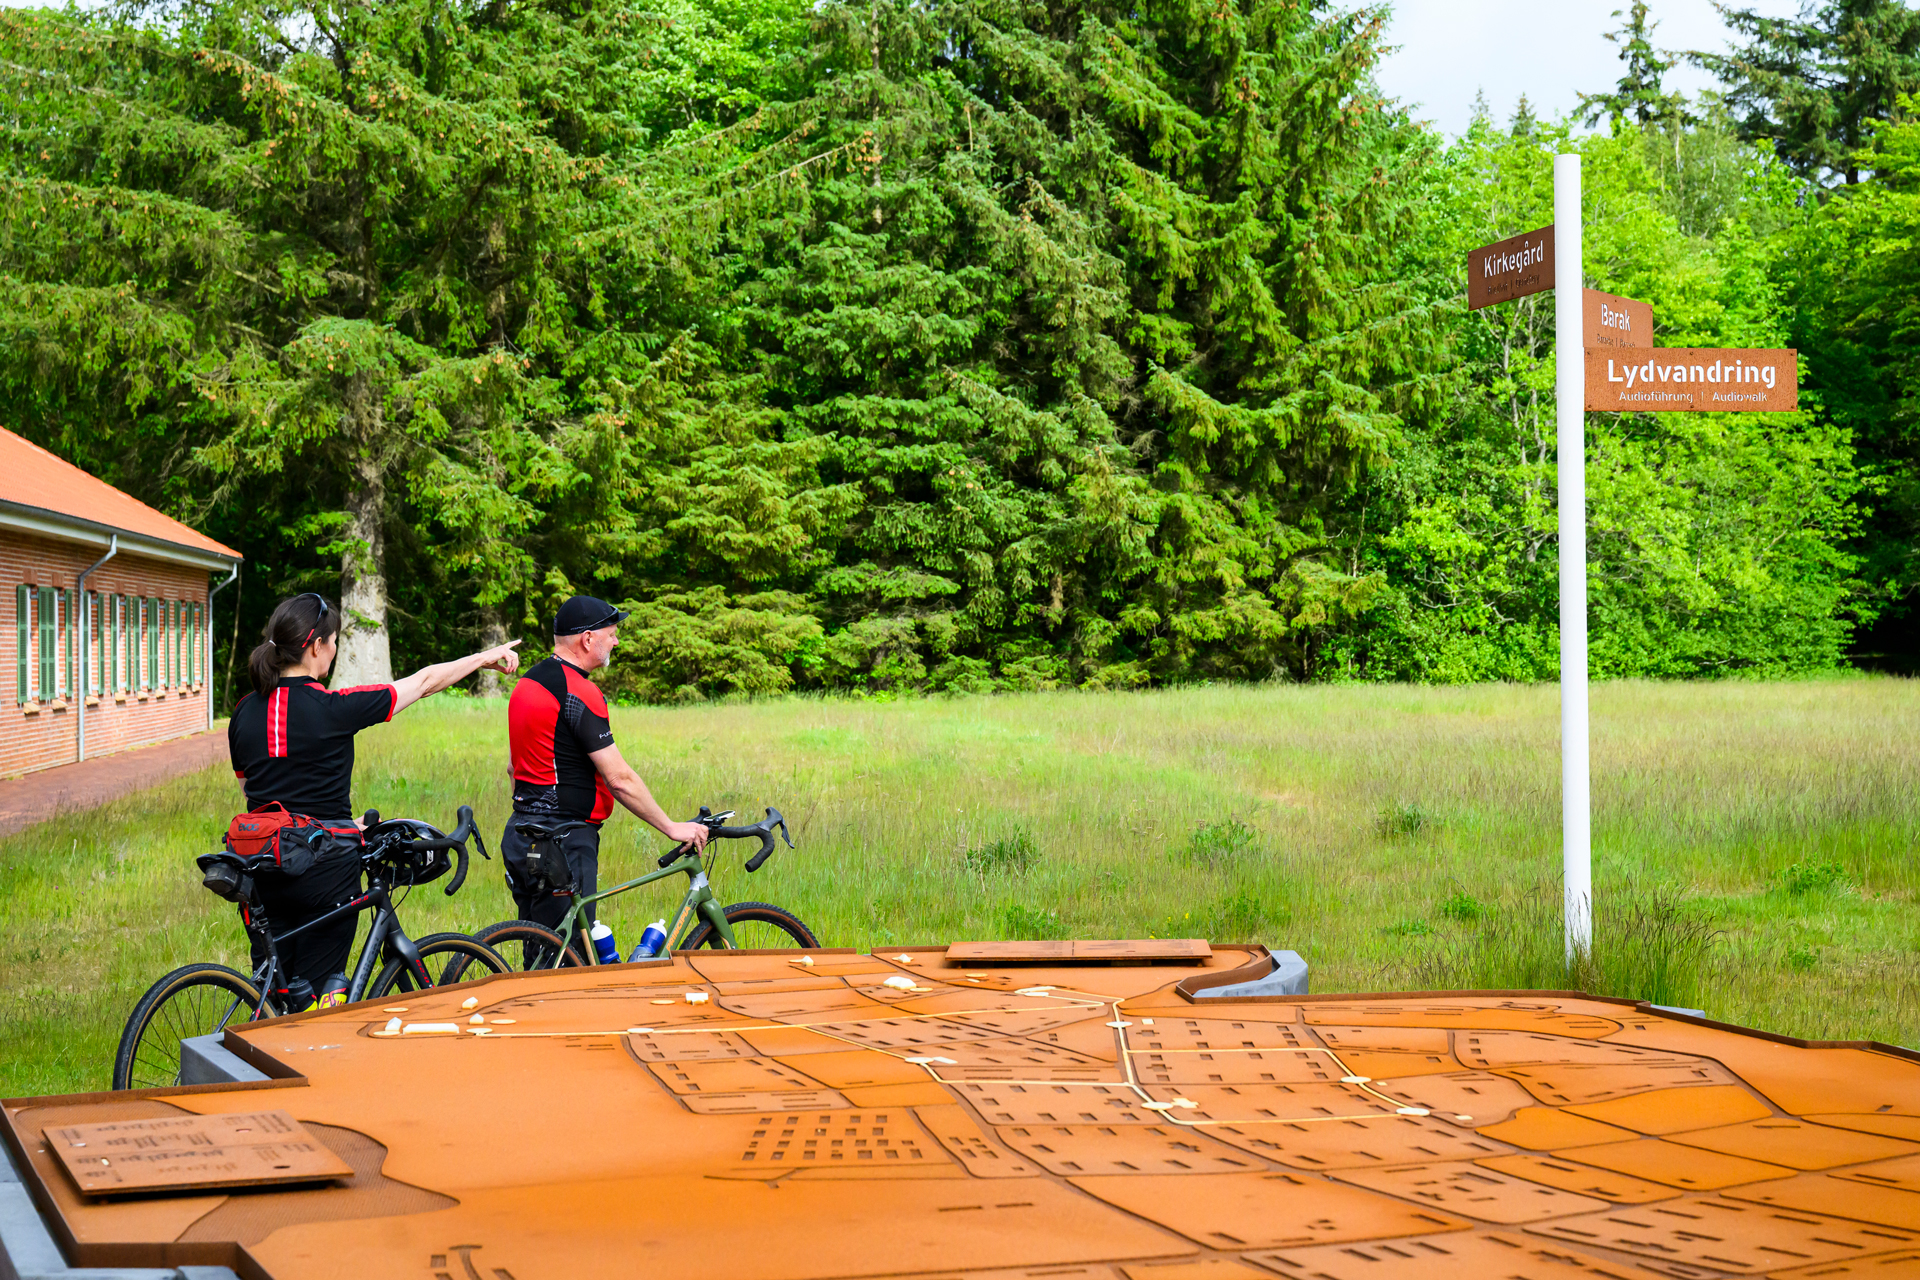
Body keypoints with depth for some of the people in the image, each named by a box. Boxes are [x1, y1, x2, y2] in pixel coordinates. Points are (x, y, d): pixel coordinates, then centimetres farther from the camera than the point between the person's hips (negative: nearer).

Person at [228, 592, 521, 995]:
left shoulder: (244, 712, 4)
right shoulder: (333, 708, -12)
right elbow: (425, 681, -1)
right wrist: (486, 657, 14)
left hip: (263, 867, 5)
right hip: (324, 870, -5)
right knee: (315, 993, 3)